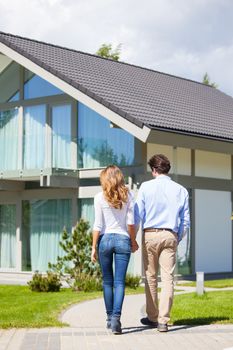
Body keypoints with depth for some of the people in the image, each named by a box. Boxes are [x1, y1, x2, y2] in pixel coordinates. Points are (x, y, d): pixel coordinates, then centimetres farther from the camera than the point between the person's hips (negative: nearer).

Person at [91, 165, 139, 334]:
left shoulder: (100, 197, -3)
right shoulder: (128, 196, 2)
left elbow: (98, 225, -4)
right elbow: (131, 222, 0)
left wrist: (94, 247, 1)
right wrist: (133, 240, 13)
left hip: (105, 239, 0)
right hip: (123, 239, 0)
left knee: (107, 281, 12)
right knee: (120, 282, -1)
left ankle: (110, 317, 18)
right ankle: (116, 316, -15)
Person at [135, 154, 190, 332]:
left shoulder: (146, 187, 0)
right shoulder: (181, 190, 7)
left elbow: (137, 215, -2)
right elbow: (185, 221, 9)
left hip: (150, 235, -1)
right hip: (170, 236, 1)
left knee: (151, 277, 9)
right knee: (168, 278, 1)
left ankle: (152, 317, 16)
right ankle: (163, 321, -2)